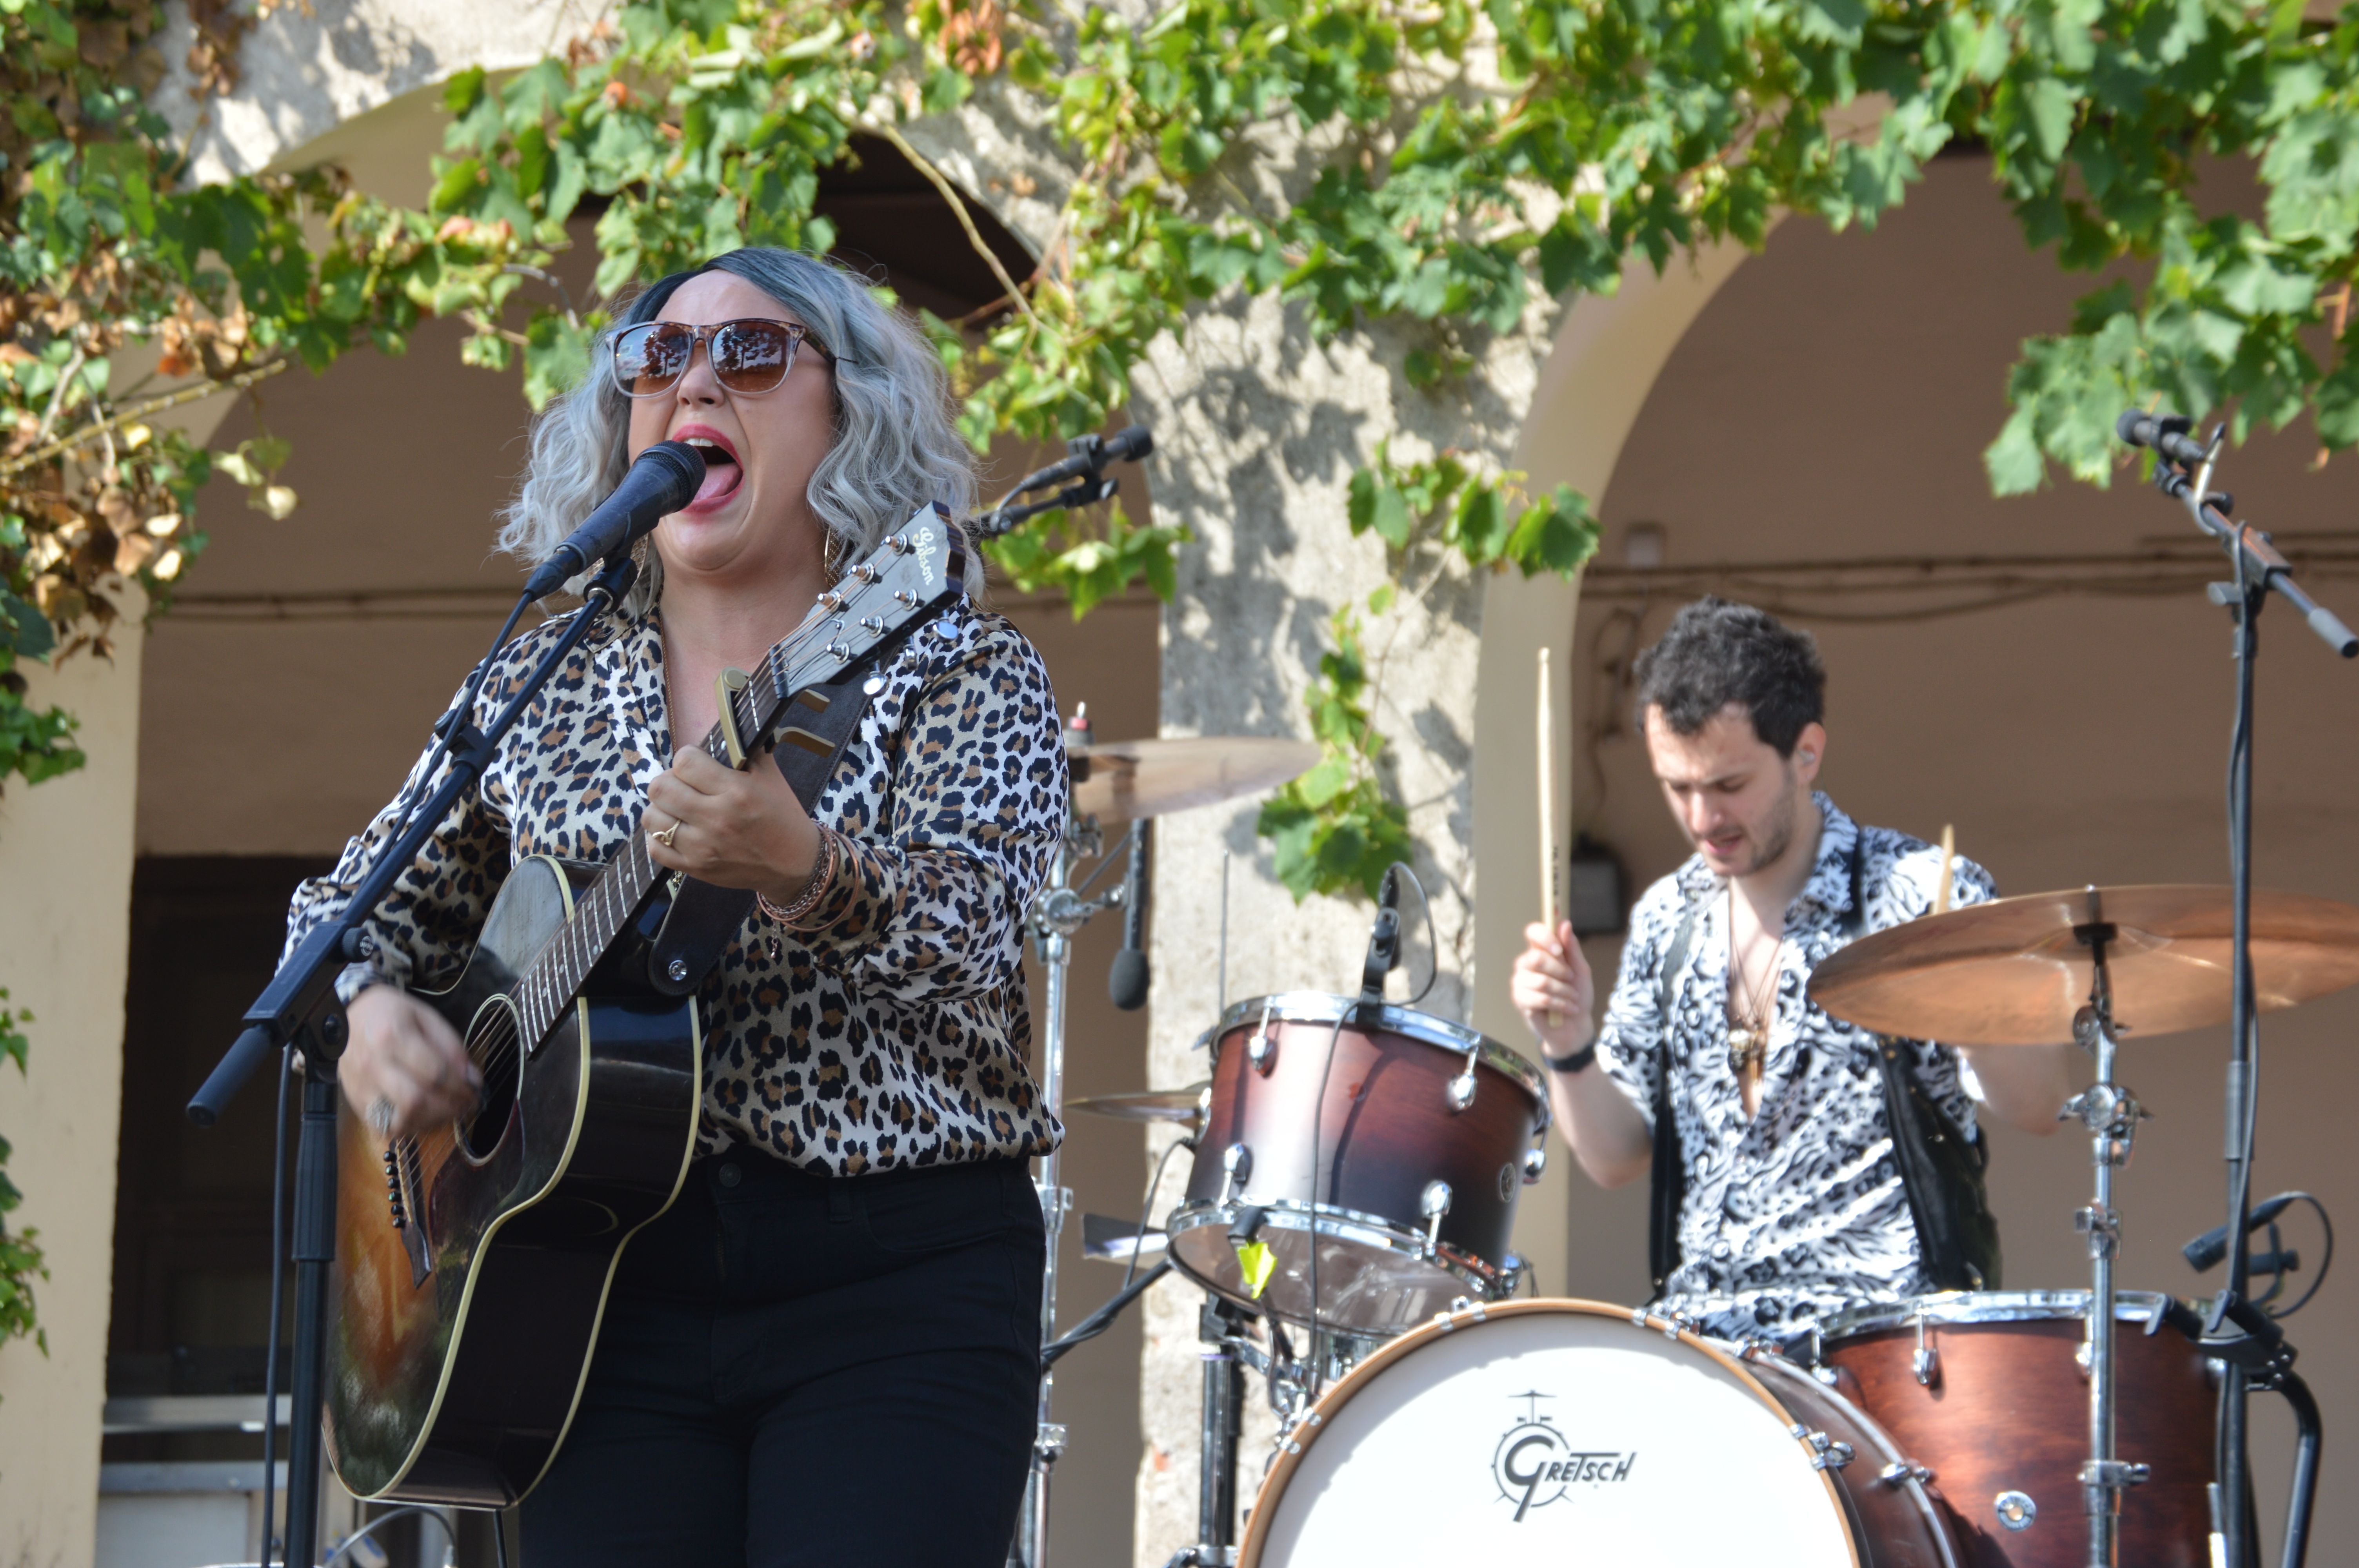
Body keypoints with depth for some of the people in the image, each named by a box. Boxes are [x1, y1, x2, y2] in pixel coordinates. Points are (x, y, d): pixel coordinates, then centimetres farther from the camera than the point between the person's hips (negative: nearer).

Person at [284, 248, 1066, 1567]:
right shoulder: (547, 682, 12)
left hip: (897, 1275, -3)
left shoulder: (961, 671, 1)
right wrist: (373, 1007, -4)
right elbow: (366, 898, 19)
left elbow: (968, 927, -17)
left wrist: (803, 869, -38)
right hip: (615, 1279, 3)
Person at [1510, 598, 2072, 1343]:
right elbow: (1617, 1157, 16)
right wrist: (1569, 1046, -3)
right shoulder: (1668, 921, 13)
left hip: (1886, 1326, -5)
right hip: (1699, 1323, 5)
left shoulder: (1918, 892, -4)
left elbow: (2036, 1108, -13)